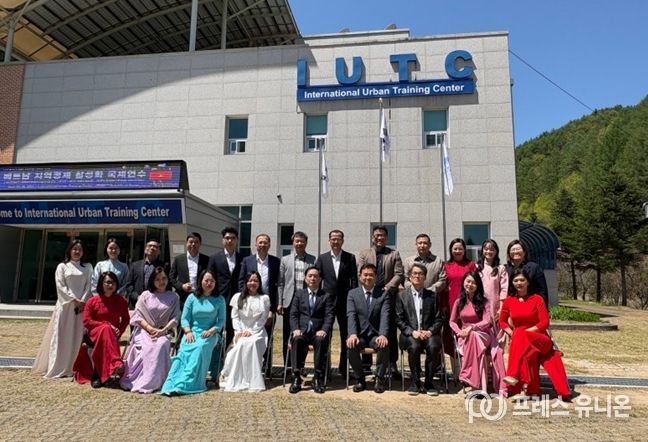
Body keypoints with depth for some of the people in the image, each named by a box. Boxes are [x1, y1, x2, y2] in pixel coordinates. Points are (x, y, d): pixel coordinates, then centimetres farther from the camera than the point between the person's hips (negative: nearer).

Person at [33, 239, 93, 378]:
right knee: (62, 336, -2)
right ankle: (58, 368, 2)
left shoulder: (88, 267, 12)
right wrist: (74, 300, -11)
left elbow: (89, 286, 4)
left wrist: (83, 301, -10)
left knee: (78, 337, 0)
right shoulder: (62, 266, 6)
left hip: (82, 306, 1)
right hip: (65, 305, -1)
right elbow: (61, 287, -3)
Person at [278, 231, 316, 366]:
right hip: (289, 302, 1)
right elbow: (280, 283, 7)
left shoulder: (313, 260, 7)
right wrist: (279, 303, 0)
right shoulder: (285, 260, 10)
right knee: (287, 336, 5)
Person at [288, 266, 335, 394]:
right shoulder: (299, 294, 18)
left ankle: (318, 378, -27)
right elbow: (293, 314, 9)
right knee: (297, 340, -33)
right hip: (302, 330, 1)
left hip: (318, 331, -1)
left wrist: (324, 330, -17)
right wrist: (296, 329, -10)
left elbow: (330, 316, 2)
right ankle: (296, 377, -28)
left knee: (321, 341, -34)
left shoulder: (327, 295, 13)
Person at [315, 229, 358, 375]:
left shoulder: (350, 257, 3)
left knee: (345, 335, 6)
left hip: (345, 301, 0)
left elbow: (354, 280, 2)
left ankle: (343, 367, 17)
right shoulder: (322, 258, 5)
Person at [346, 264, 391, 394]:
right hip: (359, 334, 0)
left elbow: (385, 316, -8)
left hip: (376, 335, 0)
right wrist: (352, 334, -25)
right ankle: (360, 379, -7)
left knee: (384, 346, -32)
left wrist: (383, 335, -26)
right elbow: (351, 315, -7)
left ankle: (379, 379, -9)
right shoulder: (352, 294, 7)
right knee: (351, 346, -31)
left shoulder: (384, 294, 6)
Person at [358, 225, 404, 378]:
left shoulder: (394, 254, 10)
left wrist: (387, 288, -12)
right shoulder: (364, 254, 12)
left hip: (389, 296, -1)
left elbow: (399, 274, 1)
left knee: (391, 331, 1)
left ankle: (392, 364, 8)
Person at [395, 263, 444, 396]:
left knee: (433, 346, -30)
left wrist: (430, 331, -10)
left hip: (428, 333, 1)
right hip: (410, 334, -1)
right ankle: (415, 382, -14)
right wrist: (412, 332, -12)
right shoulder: (402, 296, 10)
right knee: (414, 346, -33)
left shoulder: (432, 296, 14)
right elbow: (399, 320, 3)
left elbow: (439, 319, 8)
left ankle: (429, 382, -12)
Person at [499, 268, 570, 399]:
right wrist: (510, 332, -6)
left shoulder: (537, 299, -1)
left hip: (539, 339, -3)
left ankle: (513, 375, -39)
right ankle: (532, 390, -24)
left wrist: (524, 331, -16)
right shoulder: (509, 301, 7)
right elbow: (502, 321, 15)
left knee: (520, 336, -34)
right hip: (519, 340, 3)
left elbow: (545, 322, -7)